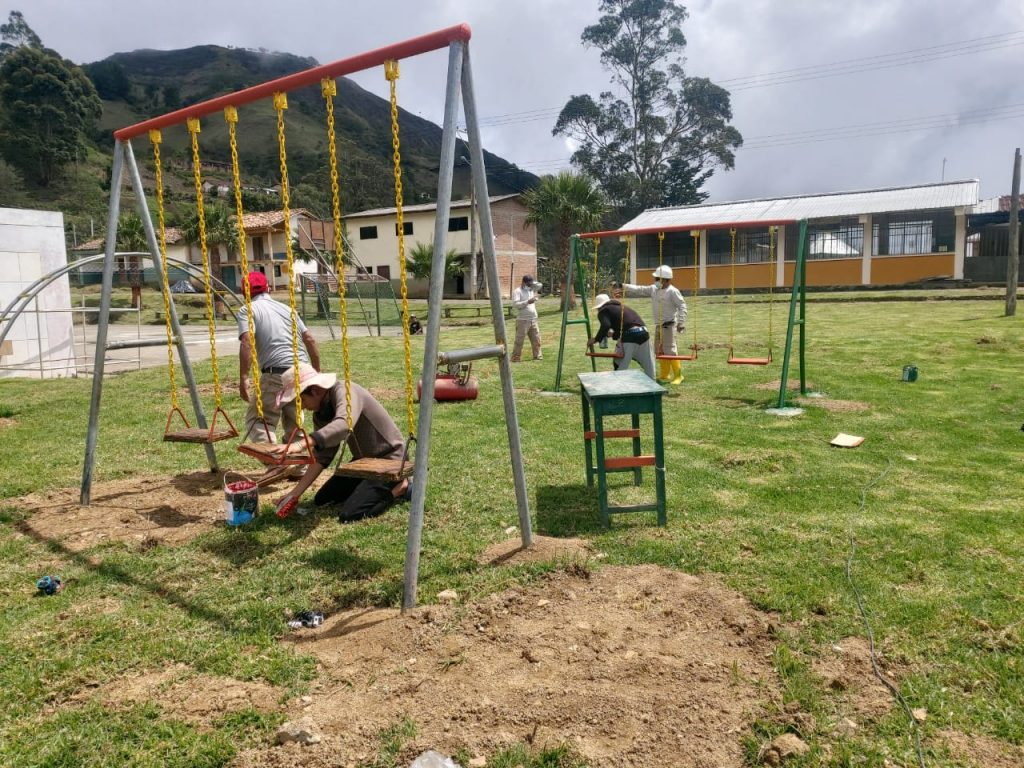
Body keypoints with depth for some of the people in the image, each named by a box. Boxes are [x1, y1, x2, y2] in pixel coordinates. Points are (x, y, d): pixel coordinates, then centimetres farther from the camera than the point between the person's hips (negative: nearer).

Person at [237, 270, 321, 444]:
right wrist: (317, 372, 22)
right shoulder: (286, 308, 21)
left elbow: (246, 342, -11)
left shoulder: (247, 310, 5)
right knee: (293, 423, 19)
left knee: (258, 419, 1)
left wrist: (243, 378, -13)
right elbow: (310, 340, 16)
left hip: (276, 373, -5)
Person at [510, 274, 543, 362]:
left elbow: (539, 285, 13)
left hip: (533, 320, 7)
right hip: (523, 321, -7)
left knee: (536, 340, 10)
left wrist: (532, 283, 2)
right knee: (519, 341, -5)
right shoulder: (517, 291, -8)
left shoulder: (531, 289, 14)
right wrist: (527, 302, -24)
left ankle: (538, 356, 19)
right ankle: (515, 358, -1)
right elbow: (515, 304, -18)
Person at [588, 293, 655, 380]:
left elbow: (606, 325, -12)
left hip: (629, 336, -7)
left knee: (620, 367, 8)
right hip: (644, 333, 7)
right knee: (648, 365, 21)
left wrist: (596, 339, -3)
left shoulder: (603, 311, 8)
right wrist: (614, 334, 41)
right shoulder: (621, 307, 31)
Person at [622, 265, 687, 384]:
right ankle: (664, 375, 25)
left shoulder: (672, 291, -13)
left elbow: (682, 306, -16)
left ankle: (678, 375, 2)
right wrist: (623, 286, 2)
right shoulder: (653, 289, 8)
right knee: (659, 351, 13)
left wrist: (681, 322, -23)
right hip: (658, 325, 8)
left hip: (668, 325, -8)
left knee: (670, 351, -9)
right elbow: (639, 290, 9)